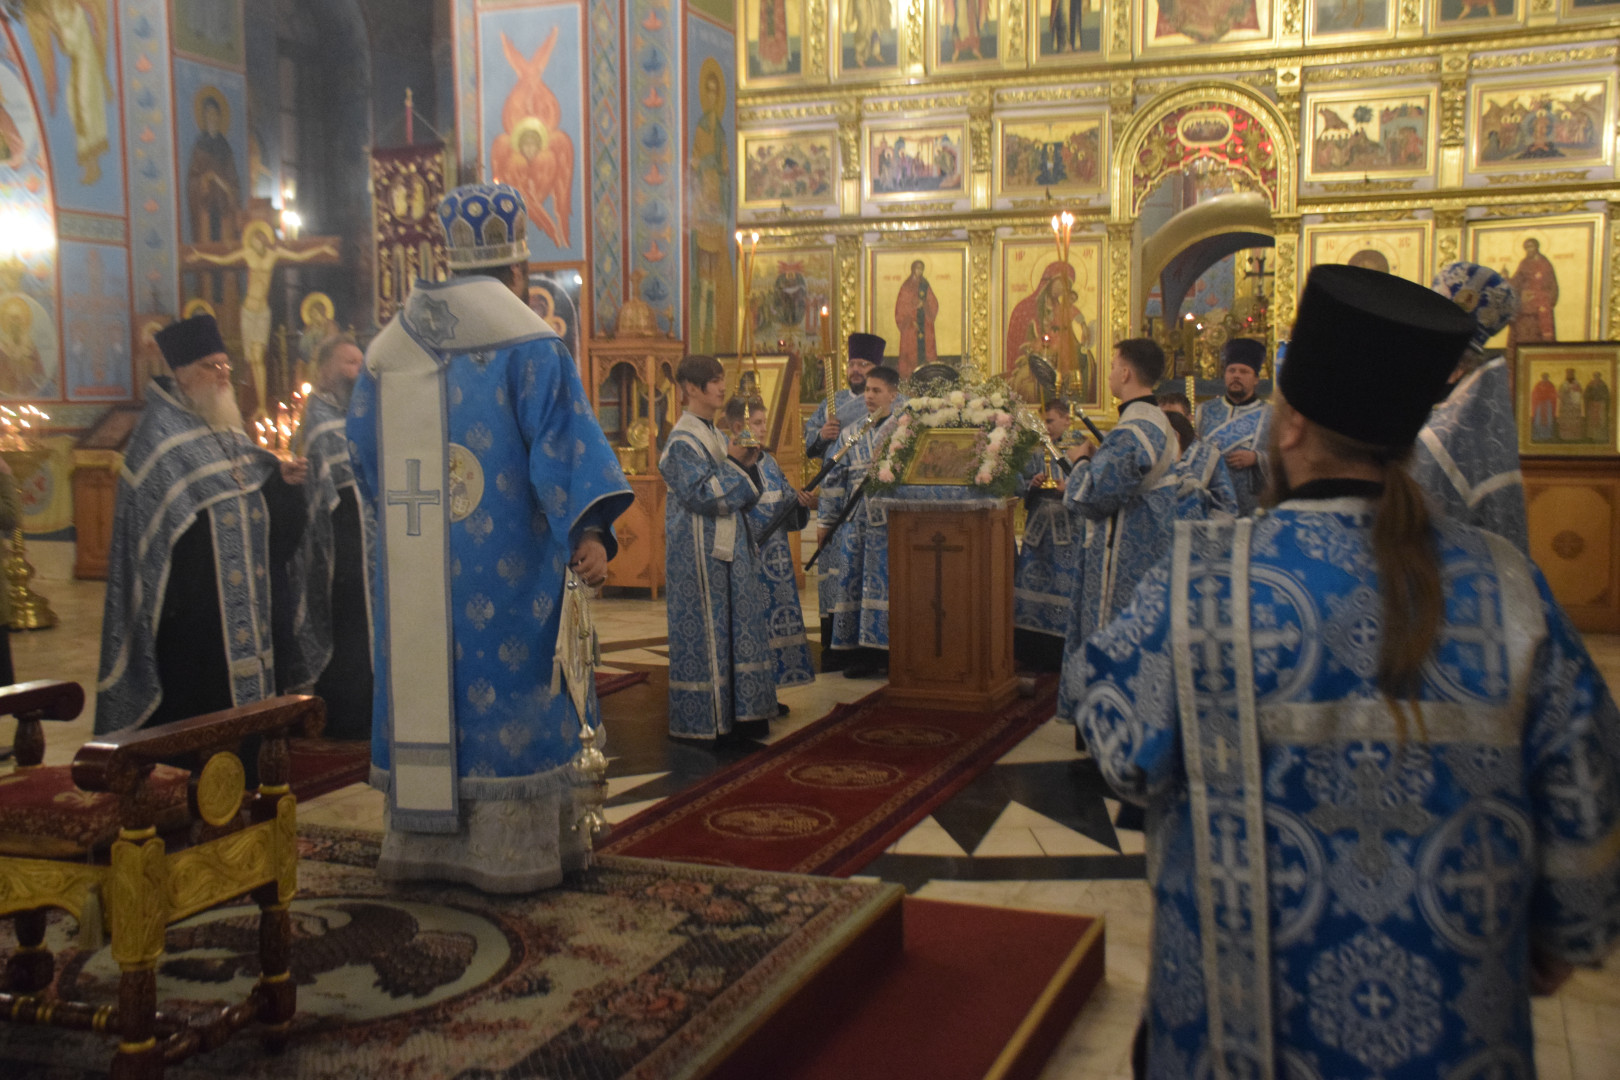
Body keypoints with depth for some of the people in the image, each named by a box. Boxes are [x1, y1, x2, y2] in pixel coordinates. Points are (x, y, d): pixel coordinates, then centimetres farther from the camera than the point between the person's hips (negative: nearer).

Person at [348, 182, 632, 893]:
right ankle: (509, 850, 4)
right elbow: (560, 436, -17)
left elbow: (363, 452, 17)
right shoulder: (525, 341, -6)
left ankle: (417, 842, 18)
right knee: (507, 685, 1)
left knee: (424, 683, 11)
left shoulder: (391, 345, 12)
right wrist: (588, 530, -23)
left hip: (412, 564, 5)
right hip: (503, 559, -5)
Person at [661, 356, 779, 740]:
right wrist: (734, 463, -12)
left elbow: (739, 494, 17)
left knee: (737, 625, 8)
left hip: (729, 544, 9)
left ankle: (736, 711, 15)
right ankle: (704, 719, 5)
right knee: (704, 628, -3)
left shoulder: (716, 435, 15)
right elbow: (702, 495, -20)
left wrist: (745, 462, 0)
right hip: (700, 549, -9)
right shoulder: (683, 440, -12)